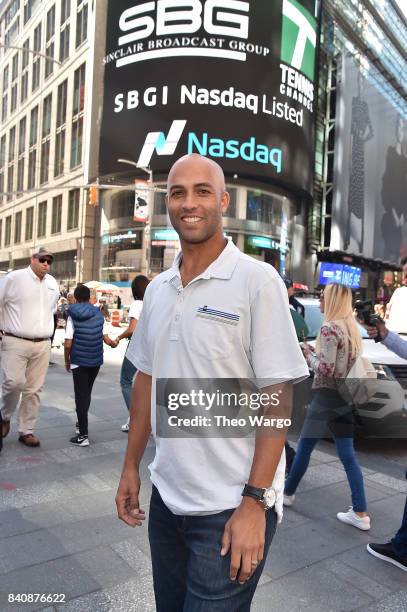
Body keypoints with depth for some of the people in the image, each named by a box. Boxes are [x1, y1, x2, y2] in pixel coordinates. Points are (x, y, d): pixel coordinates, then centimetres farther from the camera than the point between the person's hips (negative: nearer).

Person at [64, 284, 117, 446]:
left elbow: (68, 344, -13)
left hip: (79, 361, -4)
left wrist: (67, 361, 2)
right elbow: (106, 339, -2)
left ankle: (83, 435, 0)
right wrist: (115, 343, 20)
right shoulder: (99, 314, 0)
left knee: (81, 396, 1)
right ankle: (82, 422, 40)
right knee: (87, 392, 22)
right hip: (96, 361, 4)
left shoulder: (72, 316, -9)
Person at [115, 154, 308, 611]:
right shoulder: (157, 289, 4)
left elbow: (277, 396, -15)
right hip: (165, 497, 6)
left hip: (231, 507, -5)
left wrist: (254, 502, -16)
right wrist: (131, 466, 11)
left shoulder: (257, 280, -14)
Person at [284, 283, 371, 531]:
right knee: (348, 455, 10)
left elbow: (326, 368, -21)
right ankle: (360, 513, 11)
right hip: (347, 397, 8)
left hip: (328, 396, -8)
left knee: (304, 447, 11)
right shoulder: (352, 328, 10)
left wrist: (308, 354, -6)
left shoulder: (329, 329, -17)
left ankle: (288, 492, 28)